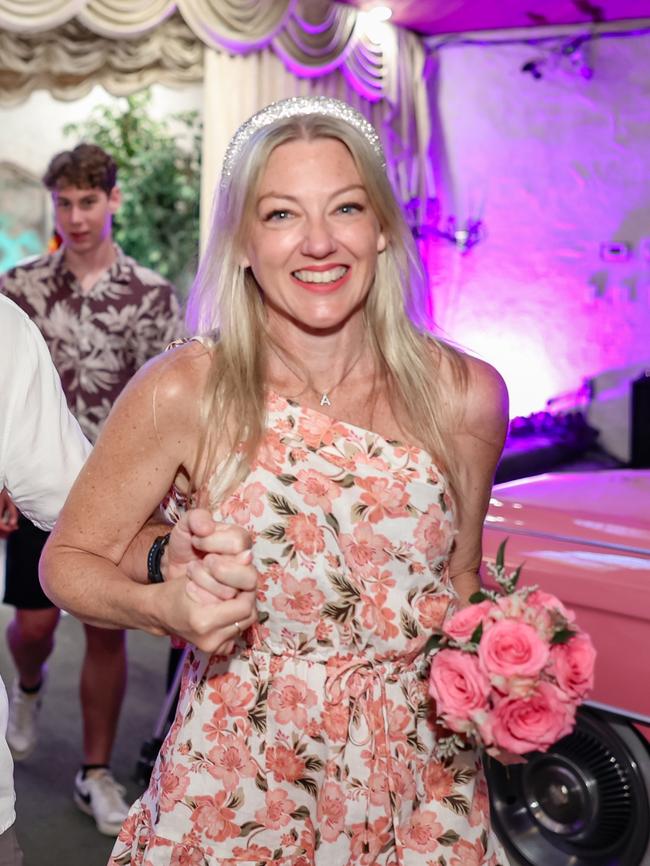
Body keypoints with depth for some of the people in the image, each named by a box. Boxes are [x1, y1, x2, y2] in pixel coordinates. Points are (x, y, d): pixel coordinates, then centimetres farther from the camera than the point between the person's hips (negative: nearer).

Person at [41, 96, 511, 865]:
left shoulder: (466, 397, -9)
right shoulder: (184, 392, -16)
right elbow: (69, 559, -4)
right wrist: (163, 608, -22)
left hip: (417, 785, 2)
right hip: (235, 787, -2)